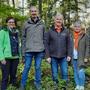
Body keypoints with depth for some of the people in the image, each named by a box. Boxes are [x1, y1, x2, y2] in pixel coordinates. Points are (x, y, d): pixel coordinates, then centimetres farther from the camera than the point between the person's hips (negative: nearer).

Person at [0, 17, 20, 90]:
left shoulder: (16, 32, 12)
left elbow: (18, 45, 13)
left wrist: (19, 56, 7)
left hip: (15, 58, 5)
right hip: (6, 58, -5)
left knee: (13, 75, 13)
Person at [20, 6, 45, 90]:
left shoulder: (42, 24, 5)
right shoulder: (26, 24, 2)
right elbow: (23, 39, 3)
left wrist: (44, 50, 3)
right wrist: (23, 52, -1)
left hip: (39, 50, 1)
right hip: (29, 50, 0)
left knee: (38, 67, 9)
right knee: (26, 68, 6)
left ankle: (38, 83, 24)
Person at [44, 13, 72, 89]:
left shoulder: (66, 31, 5)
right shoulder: (50, 31, 0)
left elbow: (69, 44, 5)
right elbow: (46, 44, -2)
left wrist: (69, 55, -2)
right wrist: (47, 56, -8)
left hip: (63, 57, 1)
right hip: (53, 57, -1)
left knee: (65, 73, 1)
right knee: (54, 74, 7)